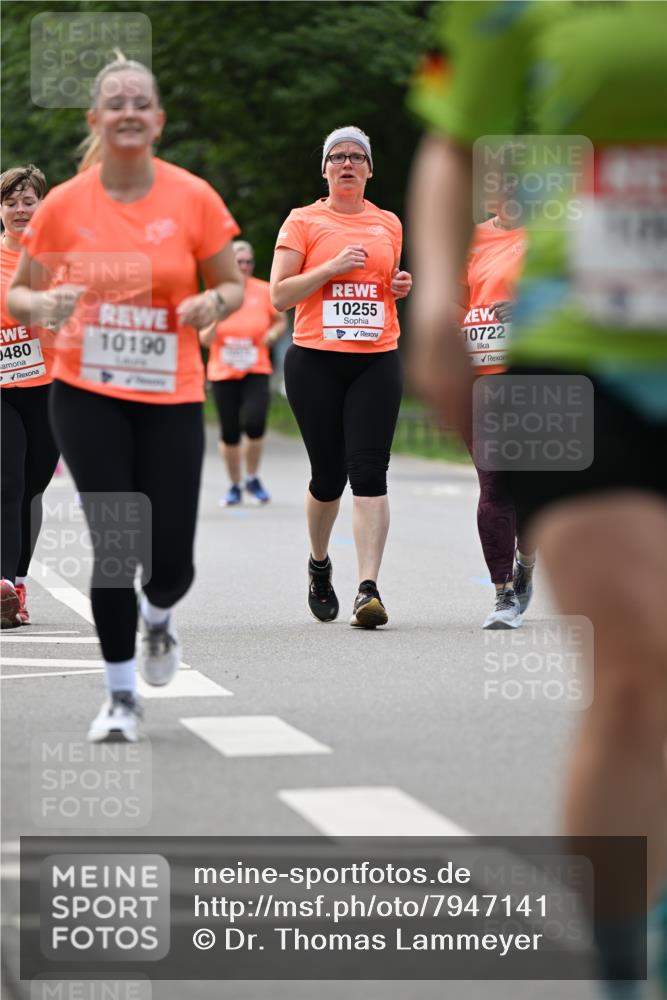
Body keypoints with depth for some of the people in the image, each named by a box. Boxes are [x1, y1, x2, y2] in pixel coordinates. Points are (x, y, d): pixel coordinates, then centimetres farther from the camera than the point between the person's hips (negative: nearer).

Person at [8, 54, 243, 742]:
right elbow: (19, 293, 6)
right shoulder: (63, 205, -3)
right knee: (115, 545, -8)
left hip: (170, 397, 1)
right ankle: (121, 696, 10)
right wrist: (43, 305, -17)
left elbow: (232, 285, 6)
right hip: (85, 394, 0)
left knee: (169, 562, -2)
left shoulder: (193, 199, -4)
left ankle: (156, 618, 36)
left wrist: (212, 304, -17)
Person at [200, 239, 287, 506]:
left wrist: (273, 333, -5)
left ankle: (253, 479, 5)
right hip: (223, 373, 0)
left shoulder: (264, 291, 0)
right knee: (229, 433, 1)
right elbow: (205, 340, -1)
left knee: (254, 423, -19)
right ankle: (234, 487, 20)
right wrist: (215, 321, -21)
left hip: (256, 372, 0)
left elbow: (281, 320, 16)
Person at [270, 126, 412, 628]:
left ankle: (368, 588, -16)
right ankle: (319, 564, 32)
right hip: (315, 361, -2)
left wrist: (400, 286, 6)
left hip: (377, 361, 2)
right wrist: (333, 266, -13)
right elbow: (279, 295, -3)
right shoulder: (303, 221, 3)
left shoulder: (389, 224, 14)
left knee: (369, 473, -12)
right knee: (328, 475, 4)